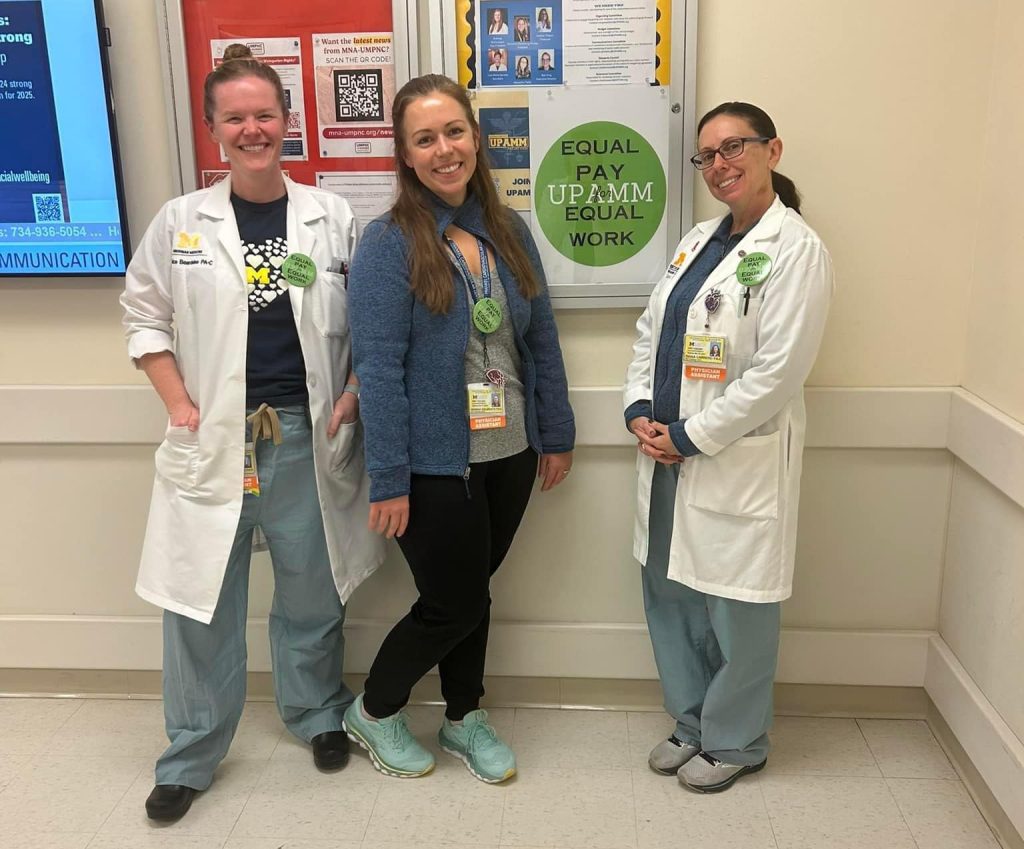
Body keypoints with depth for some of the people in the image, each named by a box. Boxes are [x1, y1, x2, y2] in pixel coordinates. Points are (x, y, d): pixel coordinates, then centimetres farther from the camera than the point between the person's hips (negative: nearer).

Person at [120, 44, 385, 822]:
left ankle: (319, 716, 38)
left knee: (311, 590, 14)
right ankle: (191, 755, 28)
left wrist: (352, 397, -5)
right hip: (212, 438, 0)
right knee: (200, 598, 8)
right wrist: (179, 406, -3)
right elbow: (144, 316, 7)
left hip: (307, 435, 0)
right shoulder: (181, 221, 0)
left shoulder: (334, 217, 0)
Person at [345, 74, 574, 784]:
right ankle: (374, 711, 33)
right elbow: (377, 368, -16)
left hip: (509, 456, 5)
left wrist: (557, 435, 10)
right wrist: (388, 480, -17)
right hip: (436, 465, -5)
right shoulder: (389, 243, -12)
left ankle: (464, 718, 40)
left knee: (472, 592, 18)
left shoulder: (509, 232, 4)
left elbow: (542, 341, 10)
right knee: (454, 603, 7)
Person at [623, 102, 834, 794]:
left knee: (735, 609, 6)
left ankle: (733, 742, 30)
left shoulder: (796, 250, -12)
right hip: (668, 452, 8)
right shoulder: (699, 240, 12)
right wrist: (639, 410, -1)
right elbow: (651, 329, 14)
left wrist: (689, 437, -15)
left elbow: (777, 371, -19)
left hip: (738, 461, -7)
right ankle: (693, 723, 37)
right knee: (670, 594, 16)